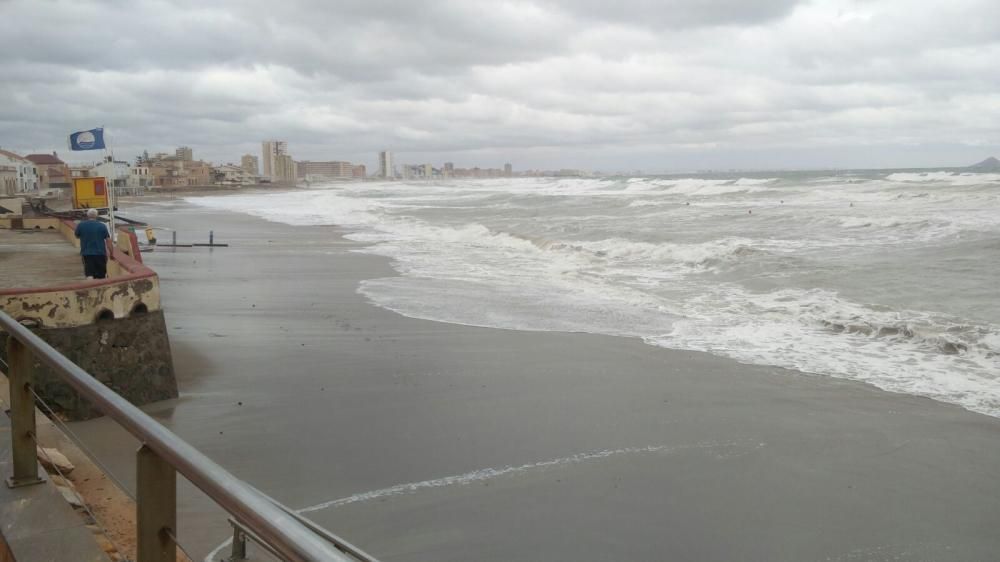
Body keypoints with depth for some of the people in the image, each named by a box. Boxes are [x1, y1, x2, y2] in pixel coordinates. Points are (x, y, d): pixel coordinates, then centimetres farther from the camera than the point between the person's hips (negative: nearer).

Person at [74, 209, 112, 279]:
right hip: (100, 253, 0)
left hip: (87, 253, 0)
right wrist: (111, 253, 5)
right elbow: (108, 240, -3)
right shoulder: (102, 226, -3)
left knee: (89, 275, -6)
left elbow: (77, 236, 16)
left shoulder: (81, 225, -1)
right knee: (101, 276, 13)